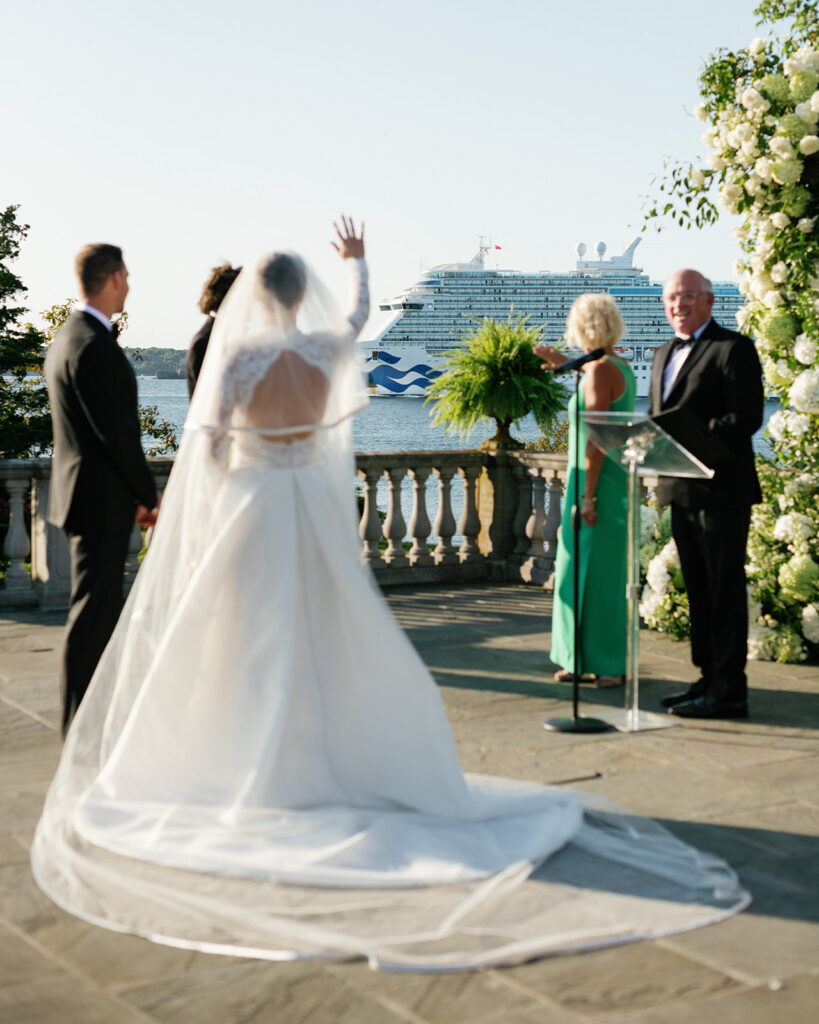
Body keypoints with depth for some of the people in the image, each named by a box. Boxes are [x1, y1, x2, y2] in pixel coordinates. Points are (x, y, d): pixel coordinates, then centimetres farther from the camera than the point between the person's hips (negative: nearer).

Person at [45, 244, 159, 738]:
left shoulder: (67, 337, 14)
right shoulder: (95, 345, -19)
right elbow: (118, 431, -20)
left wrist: (136, 492, 15)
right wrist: (149, 495, -9)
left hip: (82, 492, 11)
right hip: (103, 498, -11)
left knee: (99, 606, 17)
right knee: (93, 611, -4)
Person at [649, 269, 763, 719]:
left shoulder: (734, 348, -7)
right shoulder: (664, 354, 19)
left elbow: (746, 417, -15)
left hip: (721, 491, -8)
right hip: (680, 491, 8)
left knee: (725, 589, -5)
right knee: (698, 590, 14)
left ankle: (729, 691, 0)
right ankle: (709, 679, 24)